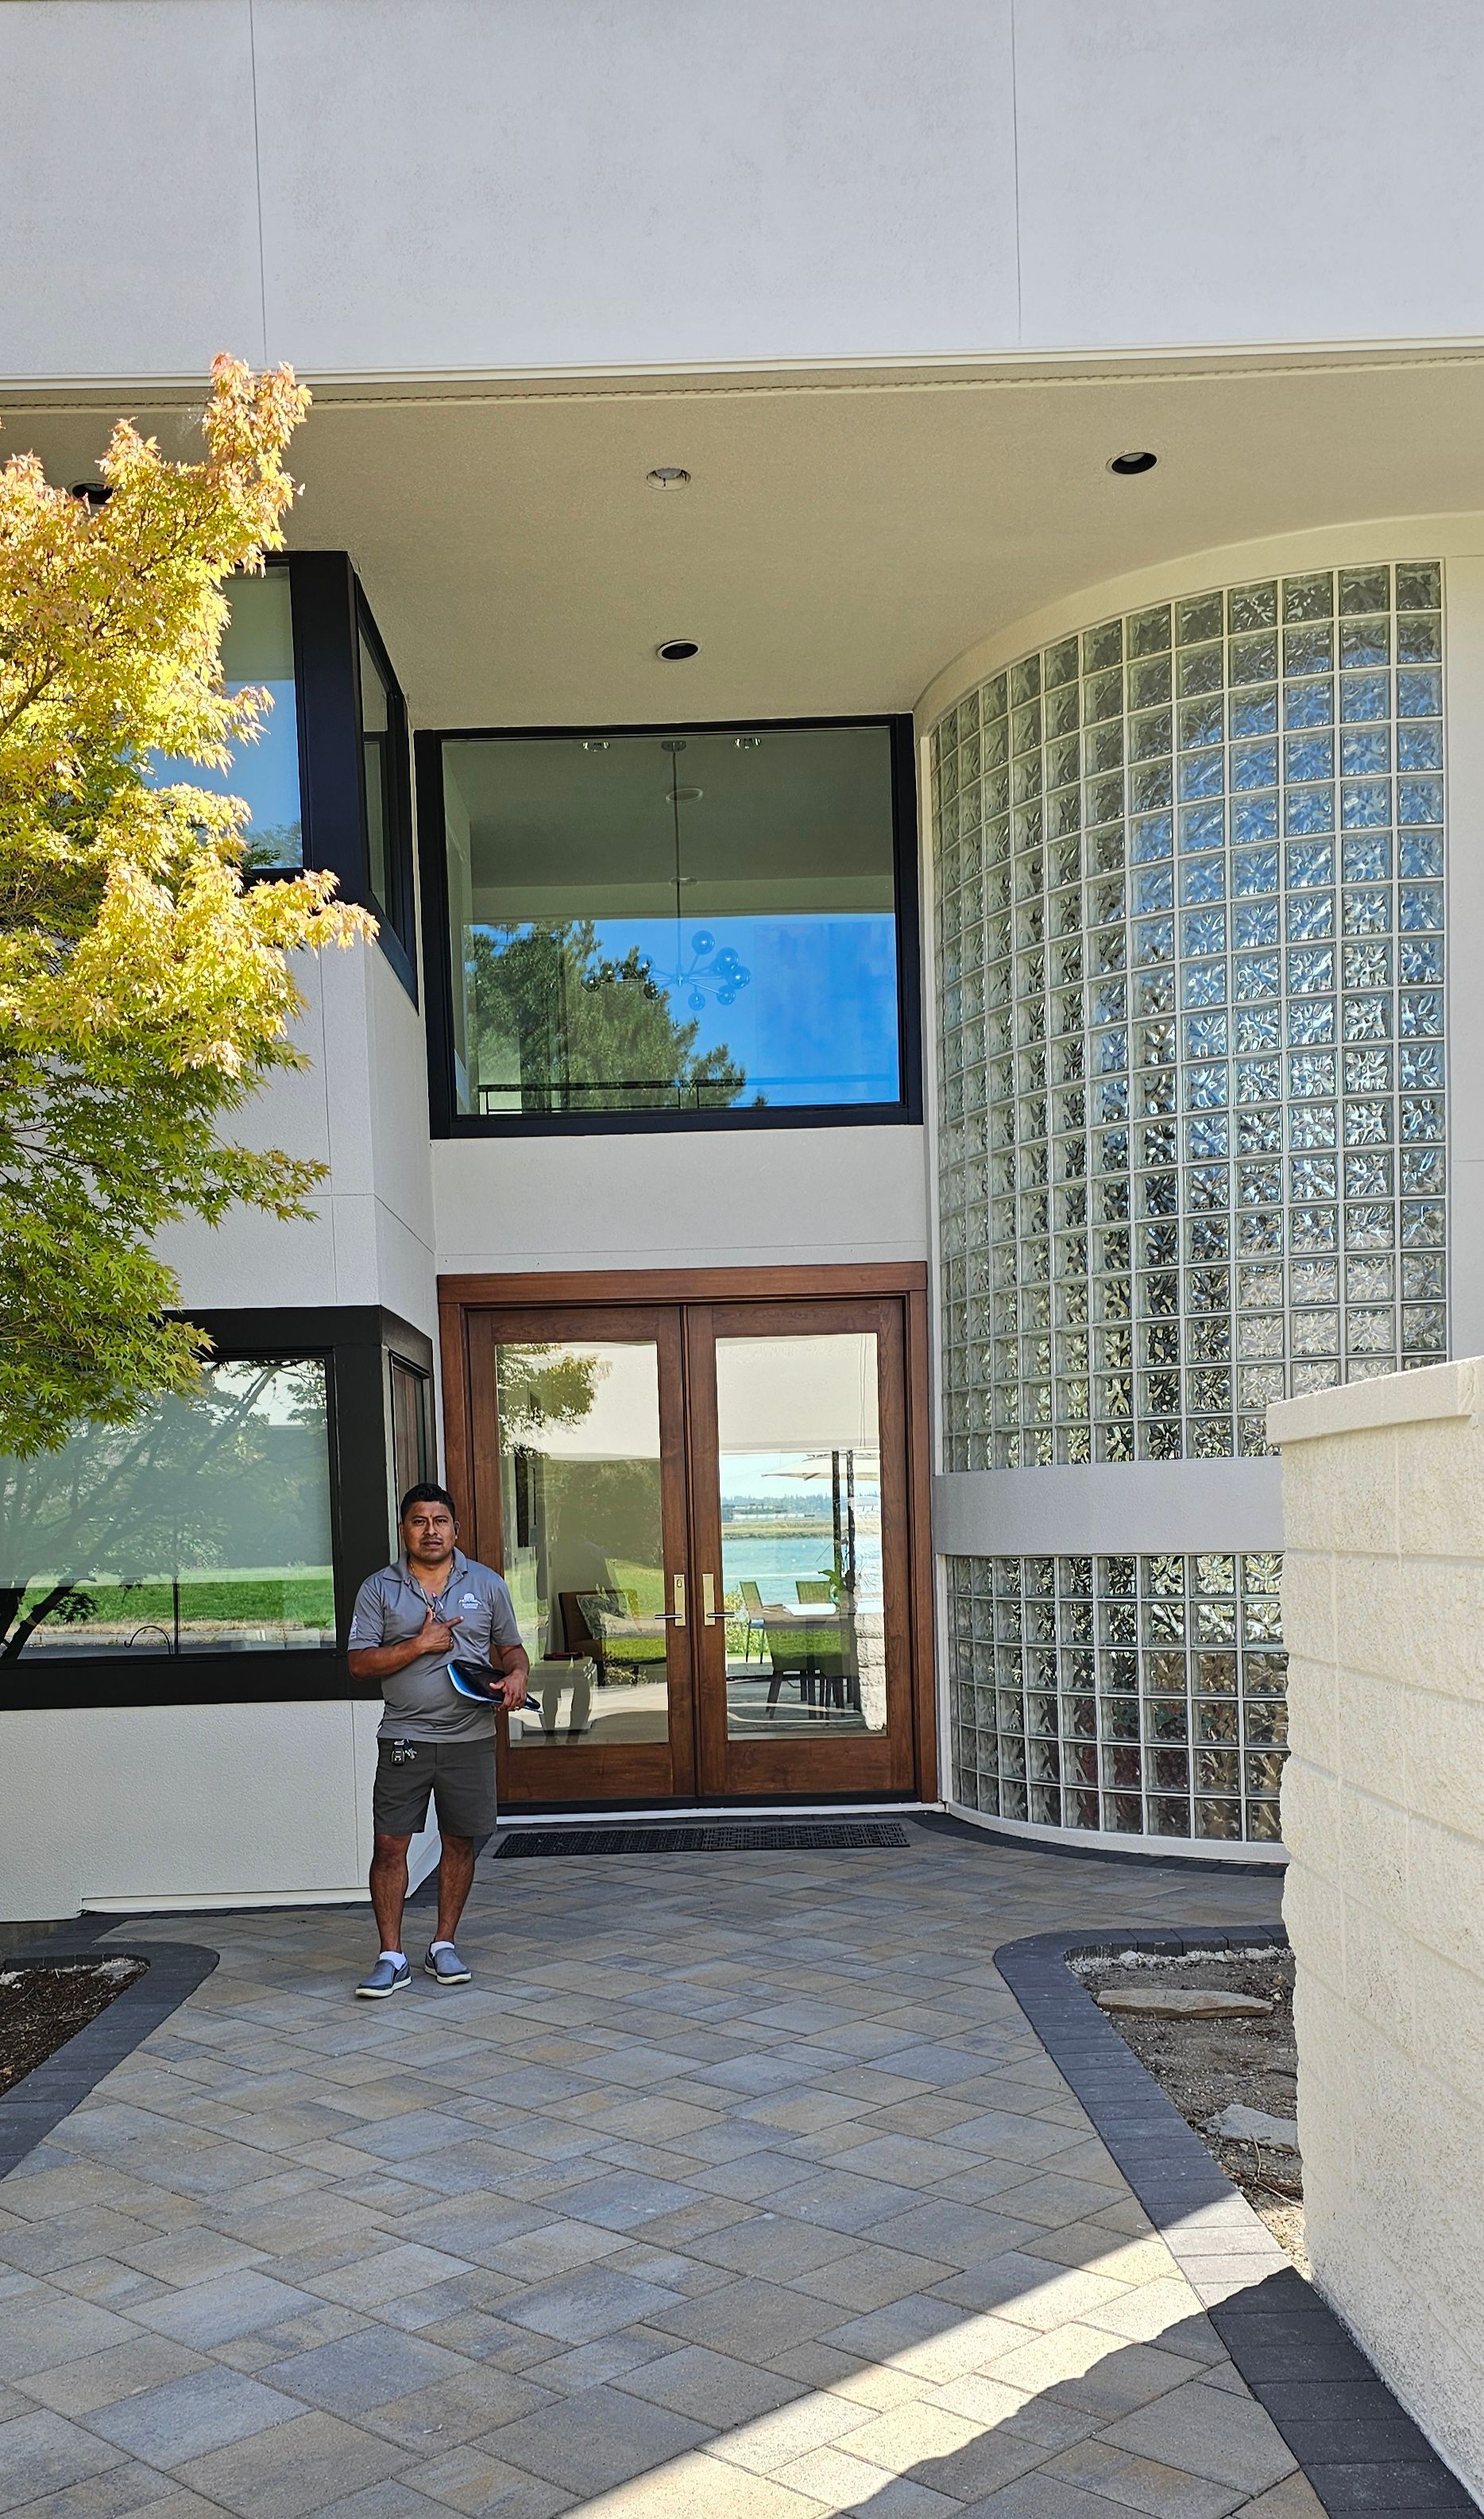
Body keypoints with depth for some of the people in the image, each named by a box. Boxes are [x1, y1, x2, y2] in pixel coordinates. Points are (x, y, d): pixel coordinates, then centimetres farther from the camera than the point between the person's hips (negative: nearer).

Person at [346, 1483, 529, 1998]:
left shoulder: (486, 1583, 7)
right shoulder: (378, 1589, 2)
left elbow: (510, 1647, 14)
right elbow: (360, 1663, -4)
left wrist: (517, 1676, -7)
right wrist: (420, 1645, -14)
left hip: (470, 1738, 1)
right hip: (404, 1738, -1)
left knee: (459, 1842, 8)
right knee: (390, 1845, -4)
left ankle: (443, 1946, 22)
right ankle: (391, 1958, 5)